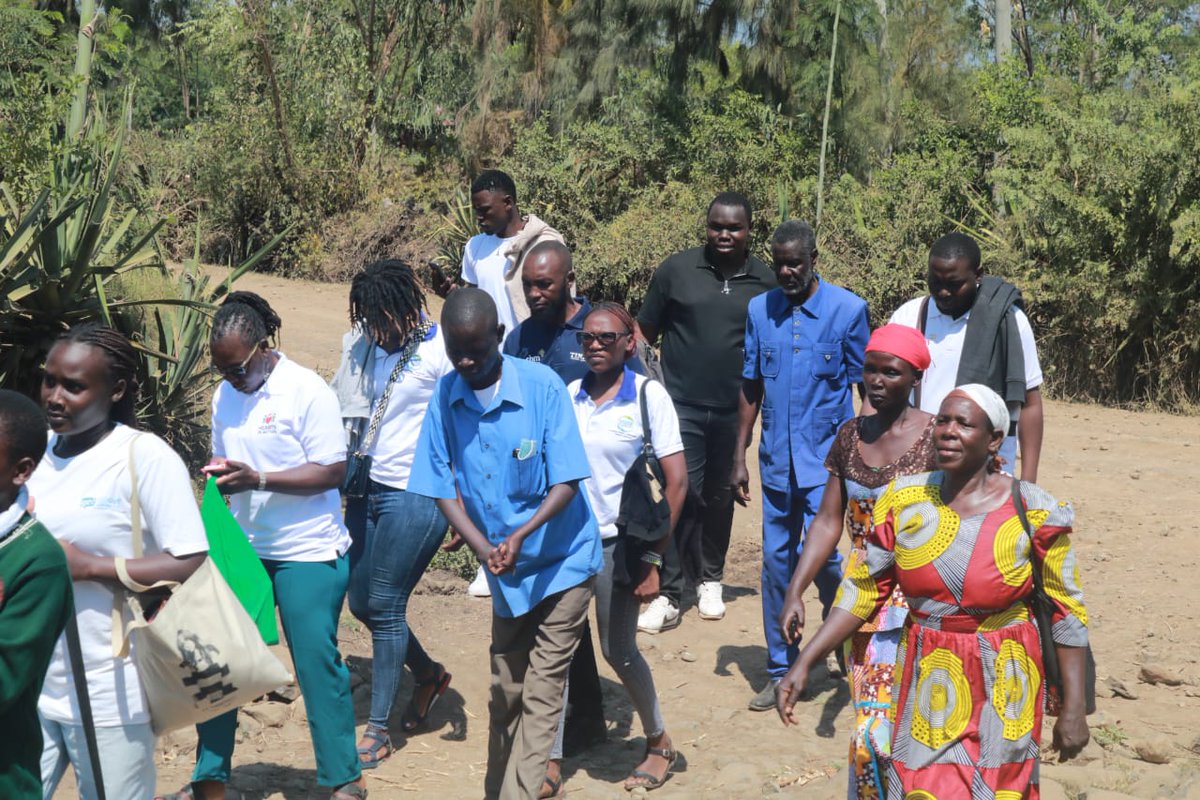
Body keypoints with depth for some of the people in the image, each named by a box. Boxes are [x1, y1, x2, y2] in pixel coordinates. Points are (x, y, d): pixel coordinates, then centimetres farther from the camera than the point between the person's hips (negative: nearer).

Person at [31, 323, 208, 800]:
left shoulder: (145, 456, -14)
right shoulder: (38, 450, 6)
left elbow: (192, 565, -18)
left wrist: (88, 566, -18)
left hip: (107, 691, -6)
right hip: (29, 682, 6)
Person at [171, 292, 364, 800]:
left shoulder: (307, 391, -13)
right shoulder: (225, 395, 7)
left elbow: (333, 472, -17)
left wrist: (258, 479, -25)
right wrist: (219, 473, -6)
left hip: (307, 553, -6)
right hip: (242, 547, 6)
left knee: (317, 662, -1)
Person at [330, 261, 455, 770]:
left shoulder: (440, 351, -12)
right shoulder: (363, 343, 5)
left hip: (415, 494, -7)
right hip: (367, 487, 7)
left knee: (384, 605, -2)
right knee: (361, 602, 12)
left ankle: (378, 728, 12)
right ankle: (428, 675, 37)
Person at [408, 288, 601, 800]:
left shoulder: (542, 386, -17)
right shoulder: (446, 396, -8)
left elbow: (566, 482, -16)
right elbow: (442, 488, -4)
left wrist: (521, 535, -30)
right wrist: (484, 549, -18)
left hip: (560, 562, -3)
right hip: (503, 570, 4)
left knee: (540, 692, -2)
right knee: (504, 690, 15)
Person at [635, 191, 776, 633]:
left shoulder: (765, 281, 0)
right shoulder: (677, 269, -4)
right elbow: (644, 331, 2)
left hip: (734, 410, 2)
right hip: (682, 405, -2)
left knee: (719, 496, 14)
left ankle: (710, 581, 31)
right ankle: (668, 596, 0)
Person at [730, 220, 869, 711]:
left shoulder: (848, 309, -5)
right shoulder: (760, 311, 5)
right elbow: (751, 389, 9)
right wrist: (739, 458, 6)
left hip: (829, 457, -3)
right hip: (778, 461, 4)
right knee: (777, 561, 7)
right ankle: (780, 671, 19)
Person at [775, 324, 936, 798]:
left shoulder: (936, 438, -9)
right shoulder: (851, 436, 7)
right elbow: (828, 522, 7)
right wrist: (795, 592, 1)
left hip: (916, 601, -5)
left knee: (879, 728, -7)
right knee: (875, 722, 11)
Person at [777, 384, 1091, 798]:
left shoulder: (1032, 513, -11)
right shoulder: (905, 500, -5)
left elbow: (1067, 613, -6)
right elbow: (862, 589, 0)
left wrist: (1073, 710, -6)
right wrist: (803, 663, -6)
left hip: (1001, 689, -2)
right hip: (925, 685, 2)